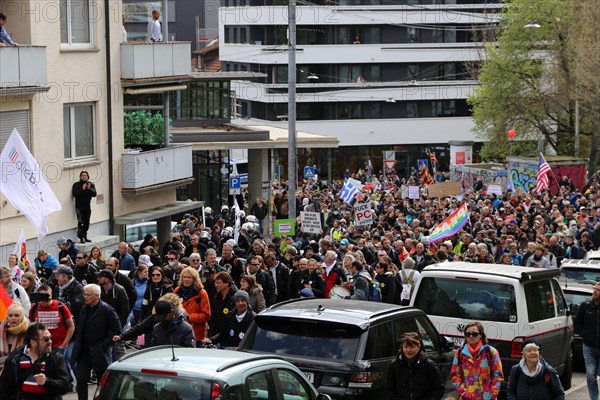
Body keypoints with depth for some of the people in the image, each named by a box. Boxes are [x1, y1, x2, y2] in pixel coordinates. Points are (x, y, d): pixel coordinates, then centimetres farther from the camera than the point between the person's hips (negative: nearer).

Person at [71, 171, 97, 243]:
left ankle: (85, 237, 18)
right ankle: (81, 237, -11)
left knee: (87, 222, 8)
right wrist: (82, 189, -20)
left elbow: (94, 194, -5)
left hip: (87, 206, 4)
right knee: (81, 222, -12)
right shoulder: (76, 184, -2)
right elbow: (74, 194, -15)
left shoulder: (91, 185, 6)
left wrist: (89, 189, -21)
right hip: (79, 206, -4)